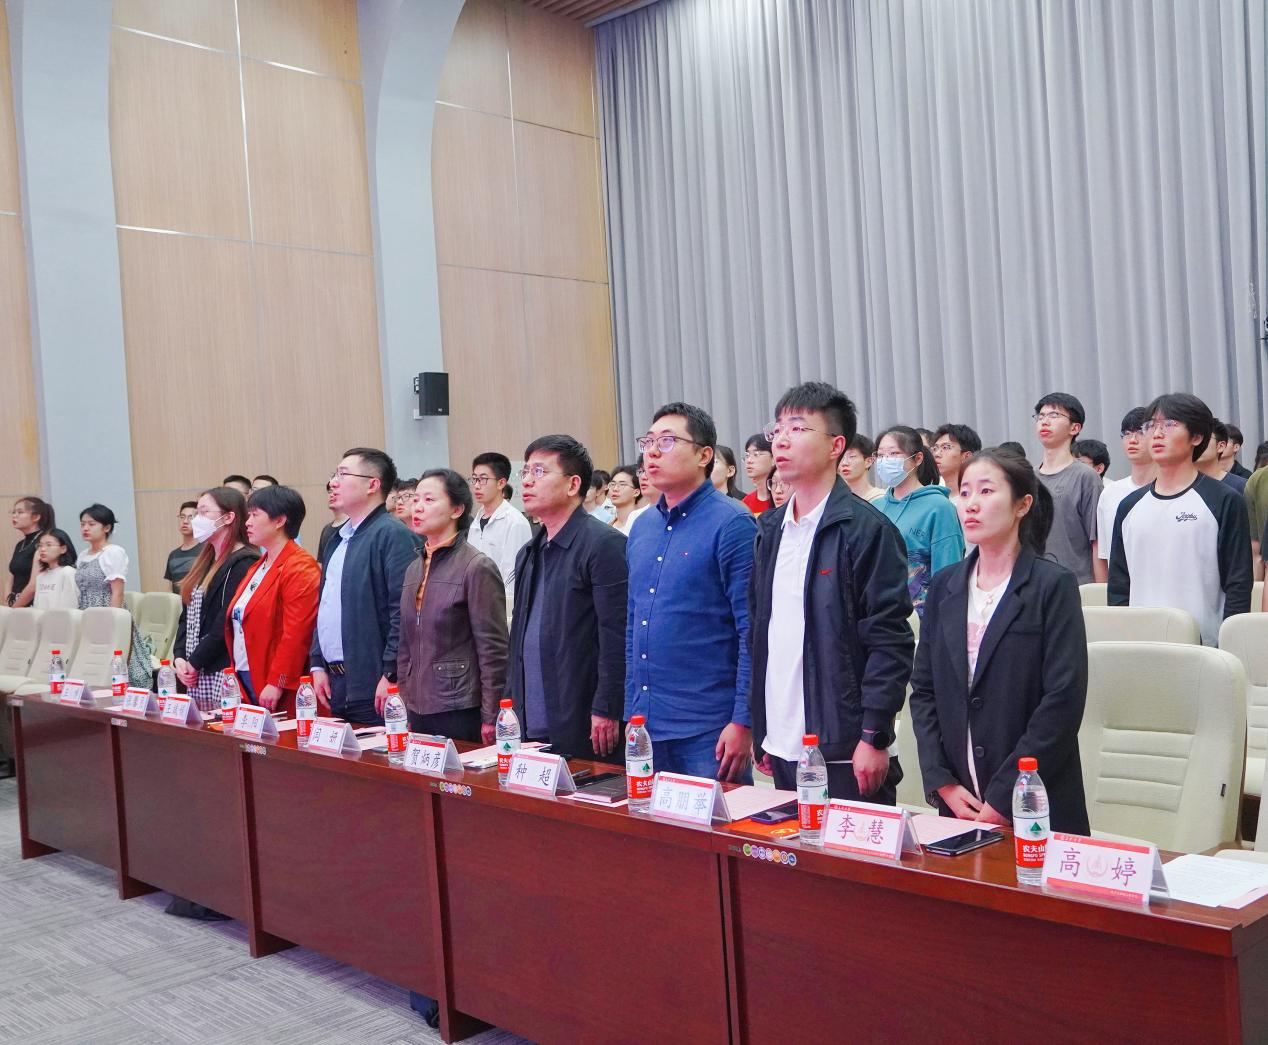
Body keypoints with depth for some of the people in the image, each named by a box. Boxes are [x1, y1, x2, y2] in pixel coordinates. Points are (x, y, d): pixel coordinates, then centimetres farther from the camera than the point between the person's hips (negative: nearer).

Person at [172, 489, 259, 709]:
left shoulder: (244, 563, -11)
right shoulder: (206, 561, 18)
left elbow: (226, 623, -16)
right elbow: (187, 615, 16)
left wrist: (194, 662, -11)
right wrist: (179, 657, 3)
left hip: (223, 673, -8)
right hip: (196, 674, 8)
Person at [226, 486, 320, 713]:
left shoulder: (299, 568, -12)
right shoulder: (256, 567, 17)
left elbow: (295, 634, -18)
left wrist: (276, 683, -20)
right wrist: (236, 673, 14)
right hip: (245, 678, 8)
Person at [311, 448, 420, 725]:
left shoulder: (393, 534, -12)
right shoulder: (338, 539, 17)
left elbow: (403, 611, -19)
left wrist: (391, 674, -21)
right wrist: (318, 664, 15)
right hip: (336, 681, 9)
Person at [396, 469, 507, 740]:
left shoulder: (478, 567, -10)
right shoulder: (414, 569, 11)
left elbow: (493, 649, -12)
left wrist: (490, 718, -13)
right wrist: (403, 703, 13)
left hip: (461, 710, -6)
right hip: (417, 710, 6)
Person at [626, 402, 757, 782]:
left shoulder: (732, 524, -10)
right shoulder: (641, 528, 11)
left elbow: (752, 632, -14)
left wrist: (743, 722, -17)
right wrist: (631, 710, 15)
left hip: (708, 729, -7)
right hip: (645, 724, 7)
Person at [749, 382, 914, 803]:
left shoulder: (867, 529, -9)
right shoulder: (771, 529, 11)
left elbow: (891, 642, -12)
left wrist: (874, 738, -15)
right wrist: (760, 730, 13)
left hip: (845, 751, -6)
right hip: (781, 748, 7)